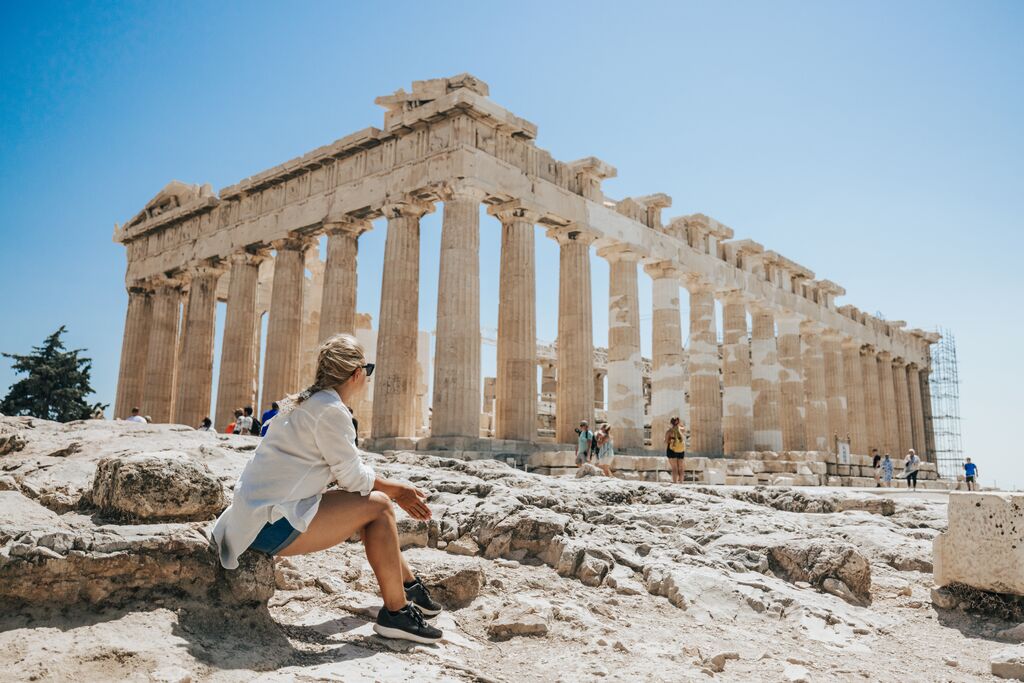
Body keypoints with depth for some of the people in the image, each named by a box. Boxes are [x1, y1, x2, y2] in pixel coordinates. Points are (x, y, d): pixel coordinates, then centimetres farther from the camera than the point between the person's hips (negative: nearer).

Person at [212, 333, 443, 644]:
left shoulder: (308, 402, 14)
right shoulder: (331, 410, -16)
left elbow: (346, 470, 17)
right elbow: (352, 476, -13)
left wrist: (396, 491, 14)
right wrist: (396, 489, 4)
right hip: (272, 524, -10)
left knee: (366, 500, 16)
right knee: (377, 506, -10)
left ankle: (409, 582, 27)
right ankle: (396, 612, -2)